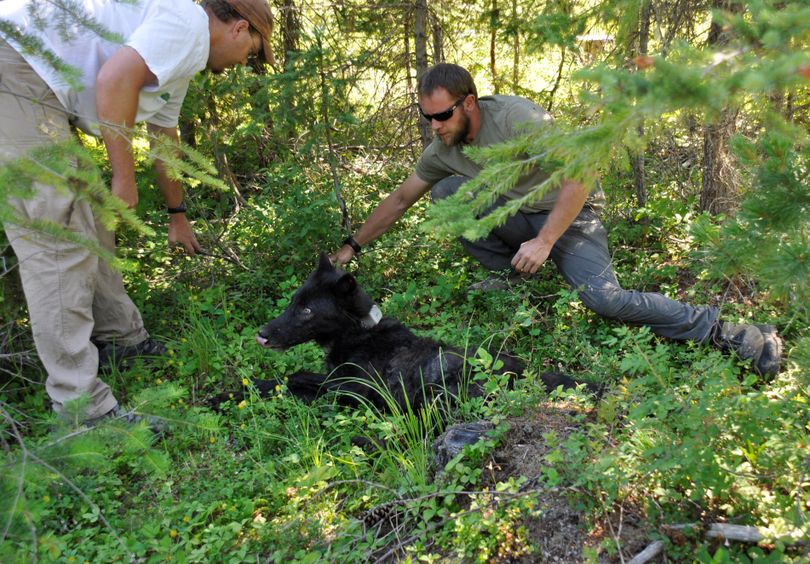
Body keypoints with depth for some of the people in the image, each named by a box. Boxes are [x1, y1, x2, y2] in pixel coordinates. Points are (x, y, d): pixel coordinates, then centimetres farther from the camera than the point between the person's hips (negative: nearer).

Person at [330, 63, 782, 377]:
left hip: (570, 215, -6)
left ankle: (721, 330, -14)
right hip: (519, 218, 6)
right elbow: (399, 201, 8)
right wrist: (352, 248, 9)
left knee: (603, 298, -30)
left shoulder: (515, 118, -23)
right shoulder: (443, 150, -3)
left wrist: (545, 242, -29)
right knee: (447, 191, -12)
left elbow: (579, 175, -26)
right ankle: (515, 277, -1)